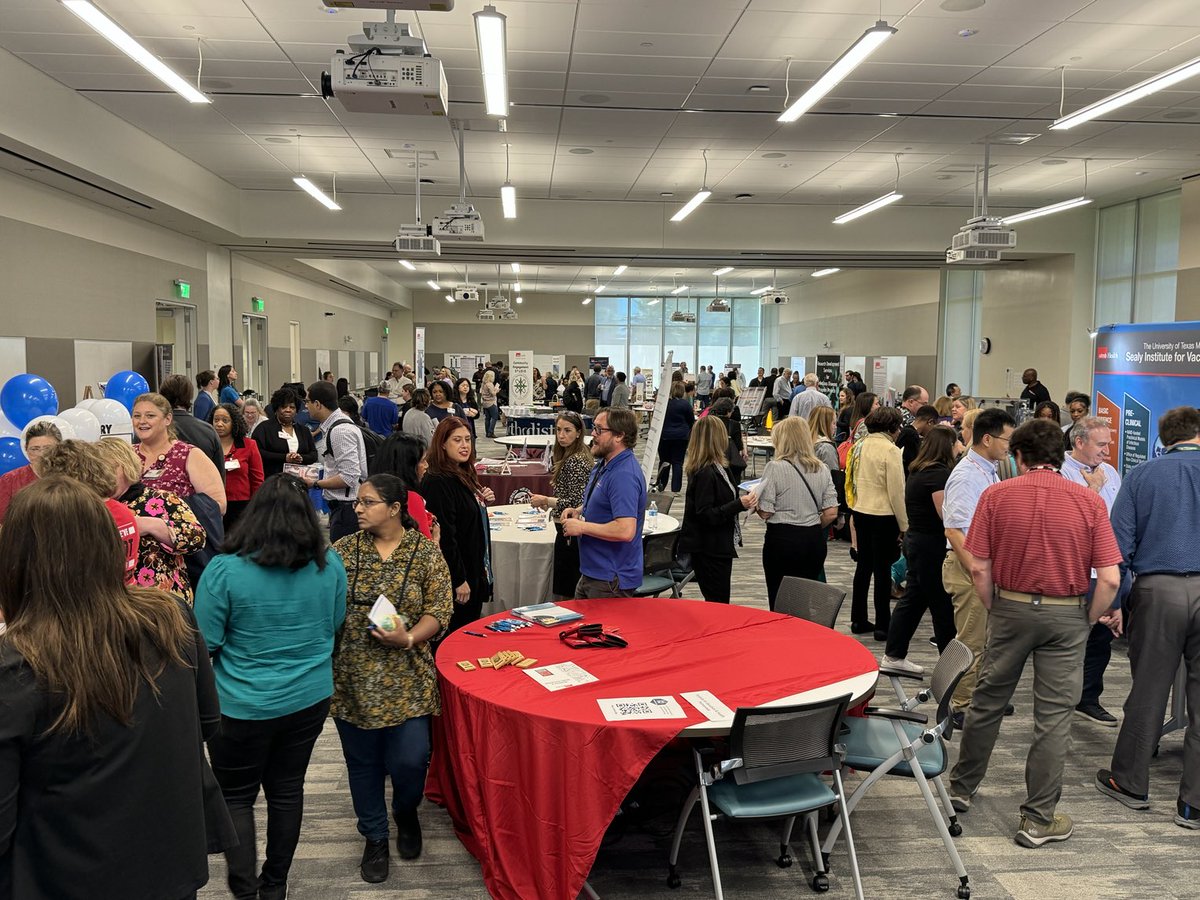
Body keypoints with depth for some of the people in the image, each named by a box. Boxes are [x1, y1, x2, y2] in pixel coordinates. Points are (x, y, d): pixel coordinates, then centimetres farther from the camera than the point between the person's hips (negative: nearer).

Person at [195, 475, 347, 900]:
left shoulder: (225, 570, -20)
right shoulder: (330, 565, -10)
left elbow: (204, 643, -13)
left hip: (242, 706, -3)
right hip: (309, 700, 3)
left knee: (236, 795, 17)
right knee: (287, 790, 19)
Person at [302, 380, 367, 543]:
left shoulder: (340, 431, -18)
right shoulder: (334, 426, 13)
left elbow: (349, 477, -22)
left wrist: (316, 484, -14)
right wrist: (317, 478, 14)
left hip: (346, 509, -10)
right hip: (342, 506, 10)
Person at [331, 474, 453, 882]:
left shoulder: (426, 552, -4)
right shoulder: (343, 551, 2)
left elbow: (439, 612, -5)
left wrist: (409, 639, -21)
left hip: (406, 679, -2)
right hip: (354, 679, 2)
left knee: (409, 759, -4)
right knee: (363, 762, 11)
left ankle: (406, 813, 31)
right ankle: (375, 838, 32)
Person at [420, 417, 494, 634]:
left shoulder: (464, 474, 9)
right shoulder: (438, 482, -21)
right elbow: (445, 535, -23)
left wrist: (483, 501, 3)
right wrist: (459, 580, -22)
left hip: (474, 570, 10)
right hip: (457, 575, -10)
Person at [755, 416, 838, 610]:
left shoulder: (775, 467, -11)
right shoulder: (821, 468, 4)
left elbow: (765, 512, -12)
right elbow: (831, 513, 3)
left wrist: (754, 502, 8)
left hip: (782, 538, -5)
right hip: (814, 541, 5)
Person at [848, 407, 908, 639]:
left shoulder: (861, 445, 5)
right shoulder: (890, 450, -15)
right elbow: (896, 491, -15)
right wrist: (904, 525, -7)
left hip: (860, 512, 7)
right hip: (883, 515, -7)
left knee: (864, 565, 15)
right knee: (883, 570, 1)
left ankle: (858, 620, 23)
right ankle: (882, 626, 9)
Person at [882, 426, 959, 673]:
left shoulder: (916, 470, 10)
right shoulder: (939, 473, -18)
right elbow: (946, 515, -21)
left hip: (915, 539, 9)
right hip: (931, 544, -9)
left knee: (913, 598, 15)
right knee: (943, 606, 1)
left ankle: (893, 655, 22)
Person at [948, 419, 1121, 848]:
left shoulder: (996, 495, -7)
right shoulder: (1089, 501, -6)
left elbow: (979, 567, -8)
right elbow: (1110, 578, -9)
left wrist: (995, 610, 7)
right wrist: (1088, 620, 6)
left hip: (1011, 607, 1)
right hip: (1066, 615, 0)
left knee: (987, 700, 15)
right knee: (1053, 716, 7)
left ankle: (961, 787, 30)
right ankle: (1039, 820, 14)